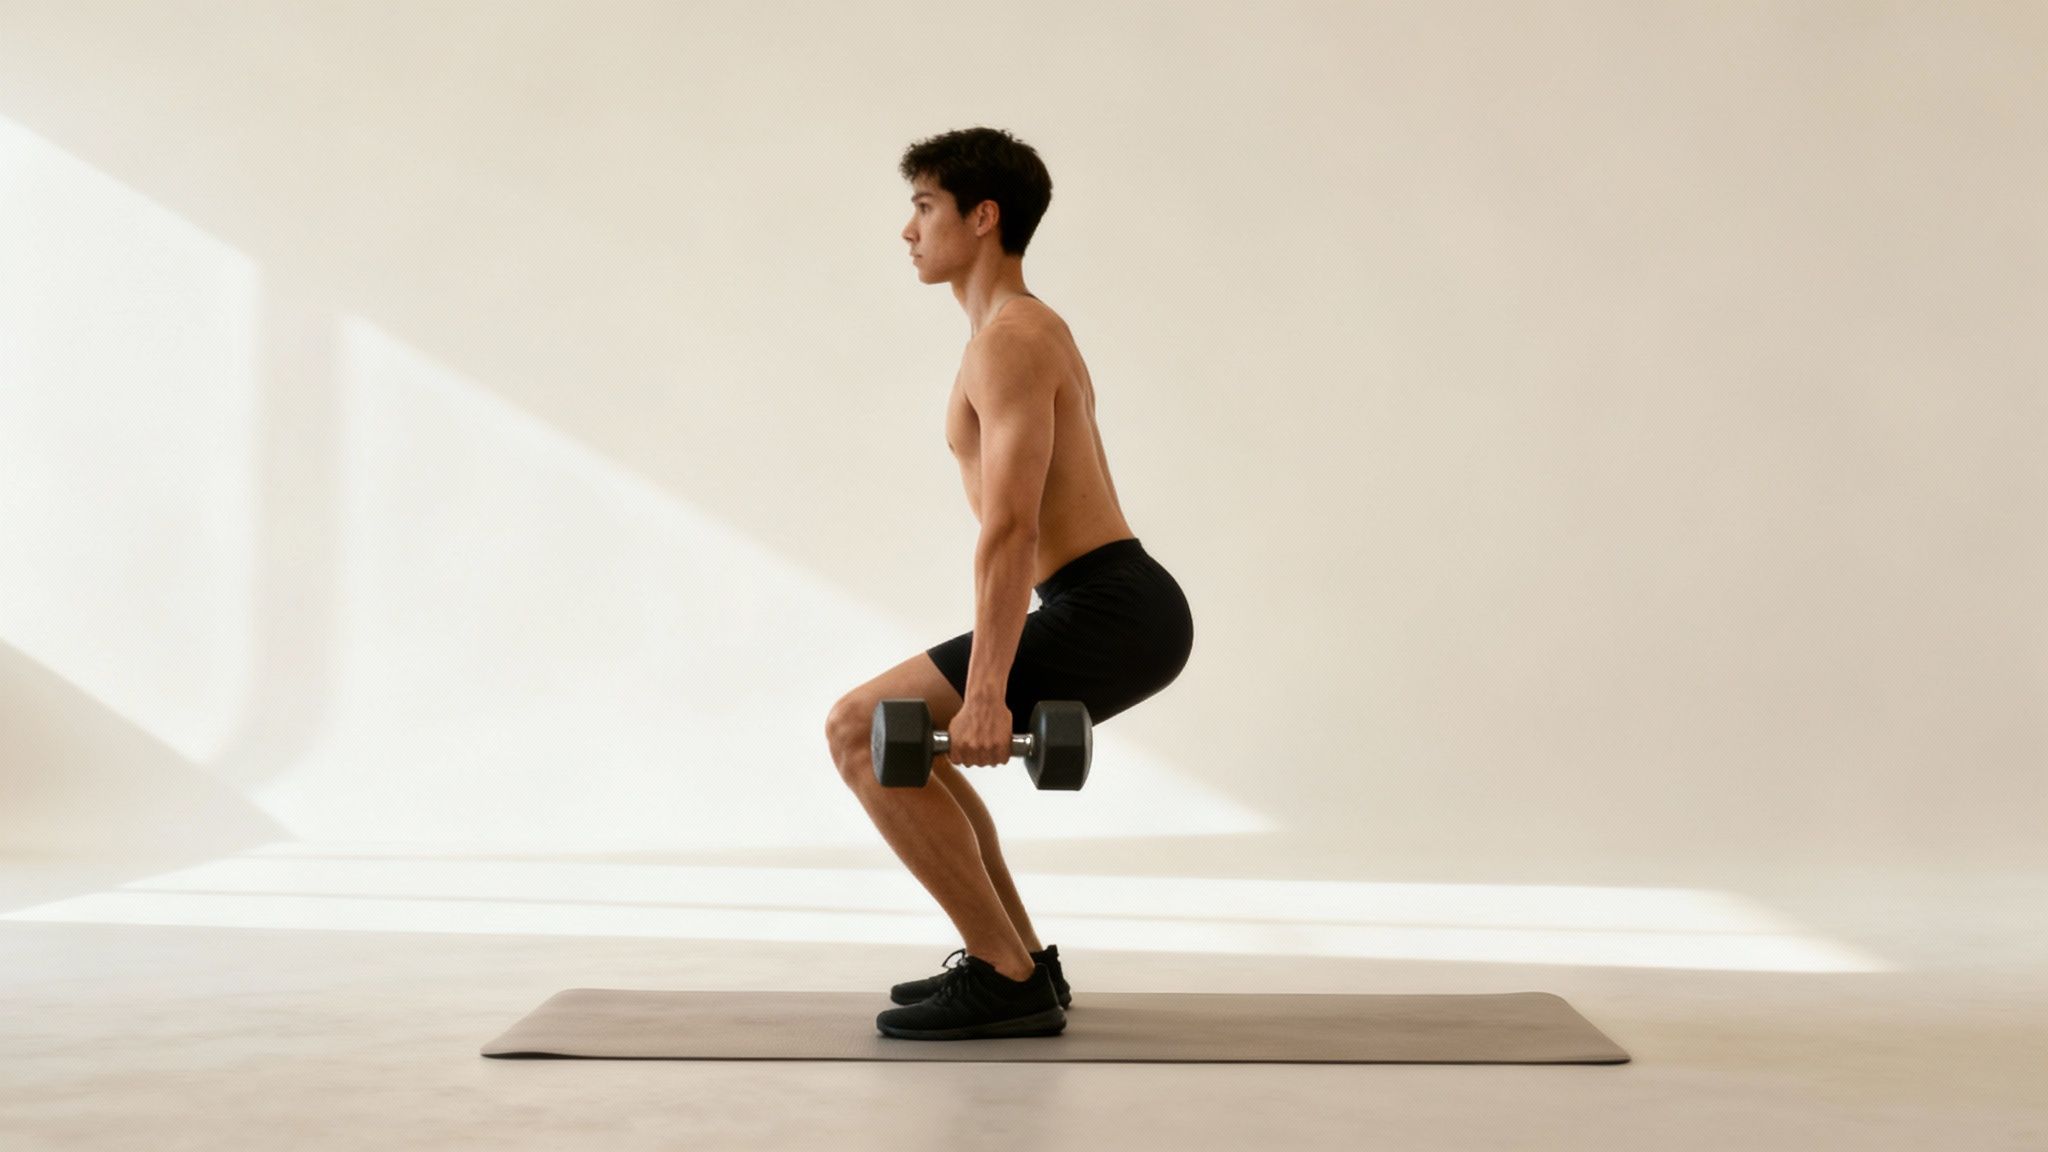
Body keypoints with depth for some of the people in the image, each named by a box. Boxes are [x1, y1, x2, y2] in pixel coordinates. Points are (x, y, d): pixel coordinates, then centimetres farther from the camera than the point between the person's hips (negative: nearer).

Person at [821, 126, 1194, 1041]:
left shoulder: (1008, 340, -12)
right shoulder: (1035, 329, 22)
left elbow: (1009, 528, -21)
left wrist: (986, 693, -25)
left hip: (1107, 616, -10)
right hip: (1129, 608, 10)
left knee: (859, 727, -12)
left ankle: (1009, 979, -10)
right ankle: (1018, 960, 20)